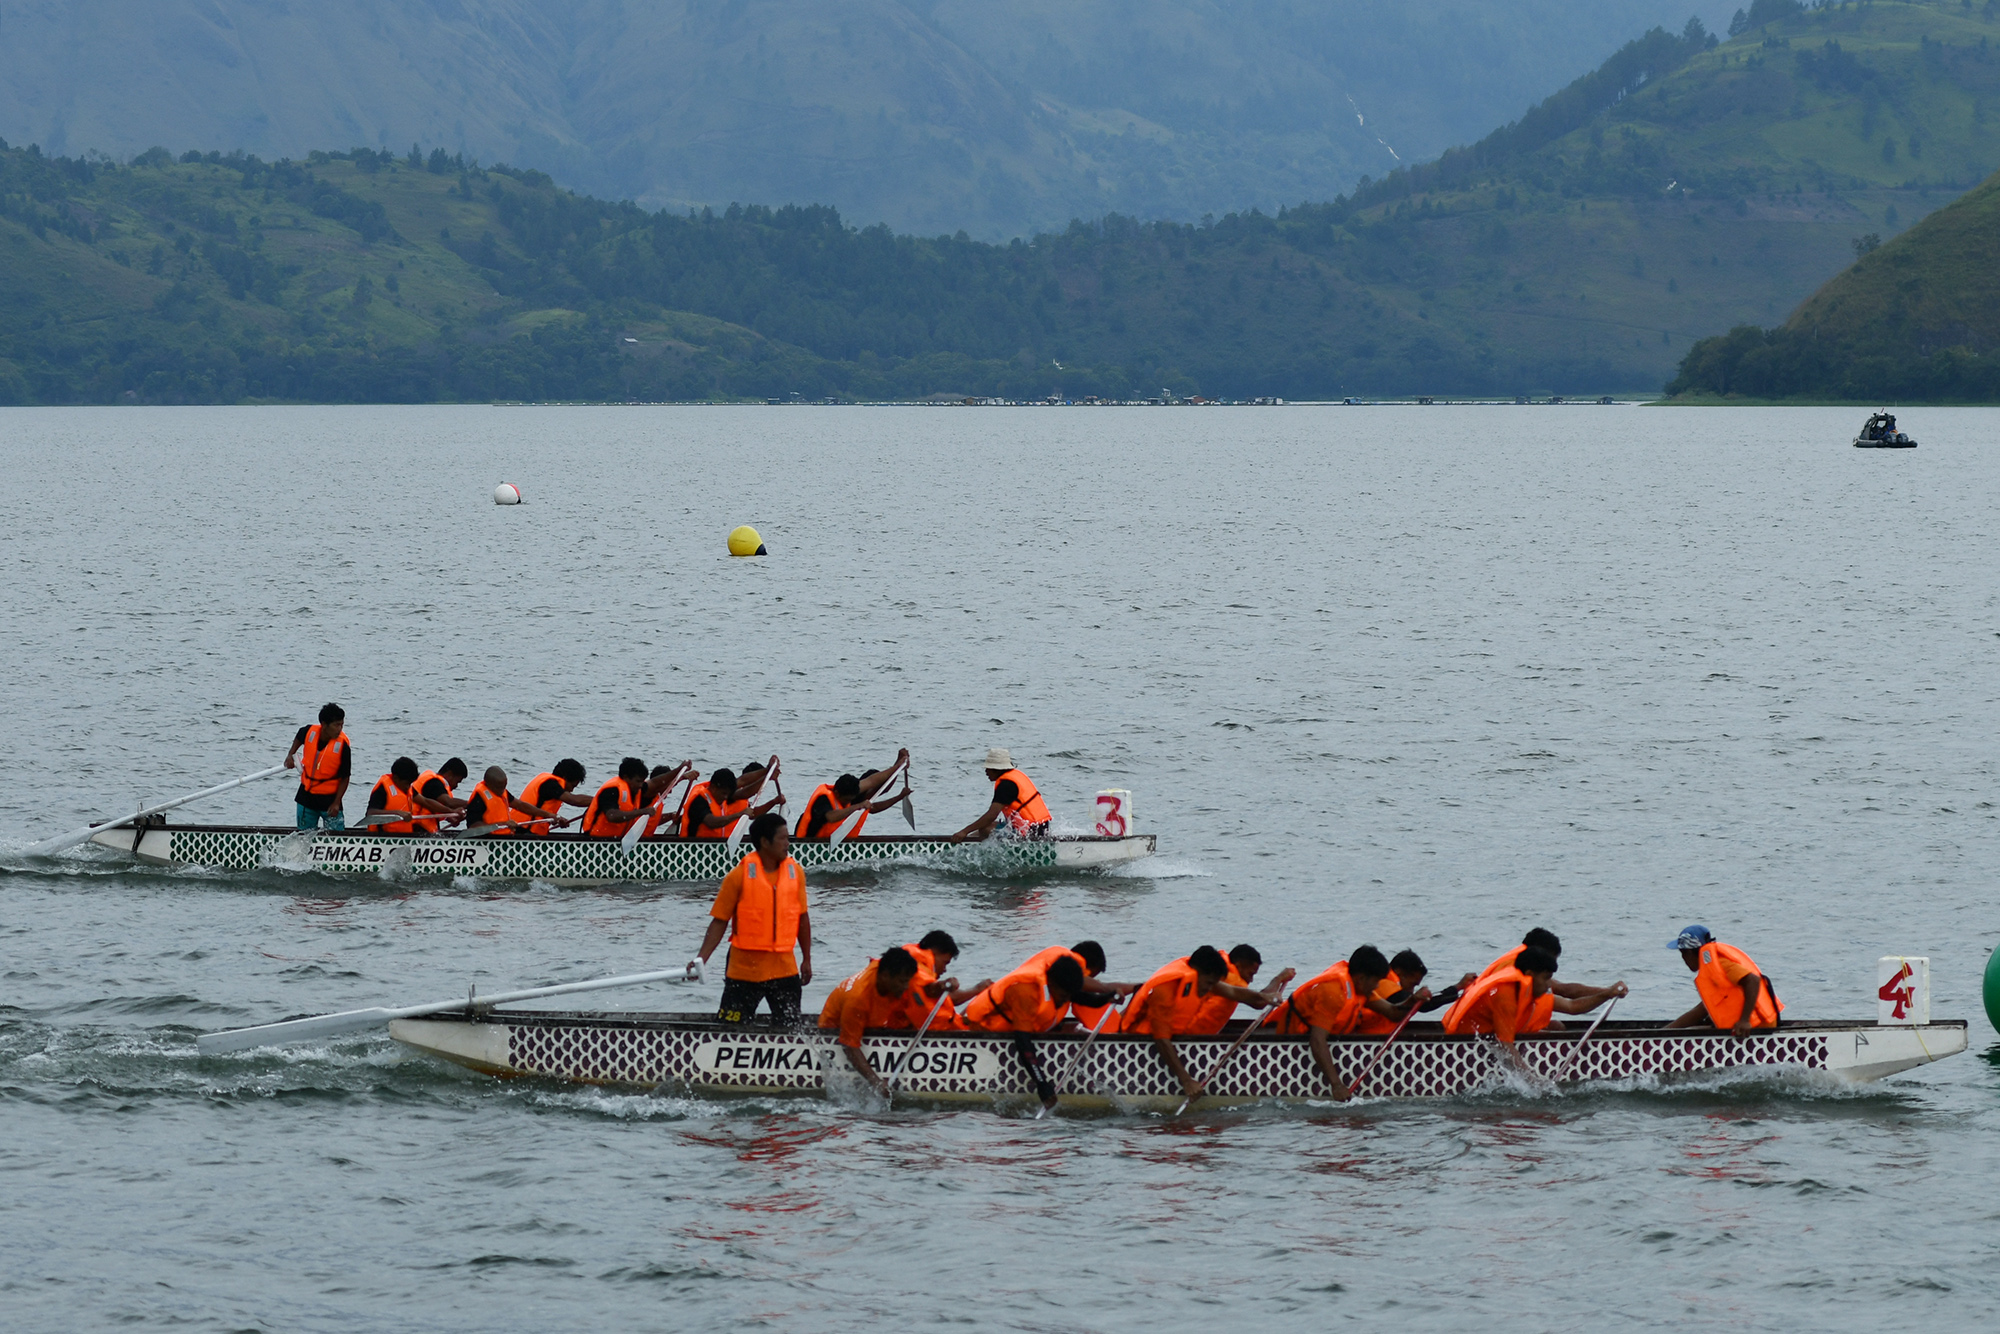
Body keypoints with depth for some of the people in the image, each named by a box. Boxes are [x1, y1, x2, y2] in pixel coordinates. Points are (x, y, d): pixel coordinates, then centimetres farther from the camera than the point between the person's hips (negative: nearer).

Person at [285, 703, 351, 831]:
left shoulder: (342, 746, -21)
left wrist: (336, 803, -20)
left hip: (329, 797, -4)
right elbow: (298, 739, 18)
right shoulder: (310, 731, -11)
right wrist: (290, 755, 6)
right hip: (306, 795, 4)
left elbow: (345, 777, -15)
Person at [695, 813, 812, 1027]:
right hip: (744, 971, -3)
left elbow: (802, 918, 13)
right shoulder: (740, 876, -9)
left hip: (784, 969, 3)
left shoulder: (795, 872, 3)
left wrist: (806, 959, 16)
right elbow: (719, 921, -6)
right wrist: (702, 959, -15)